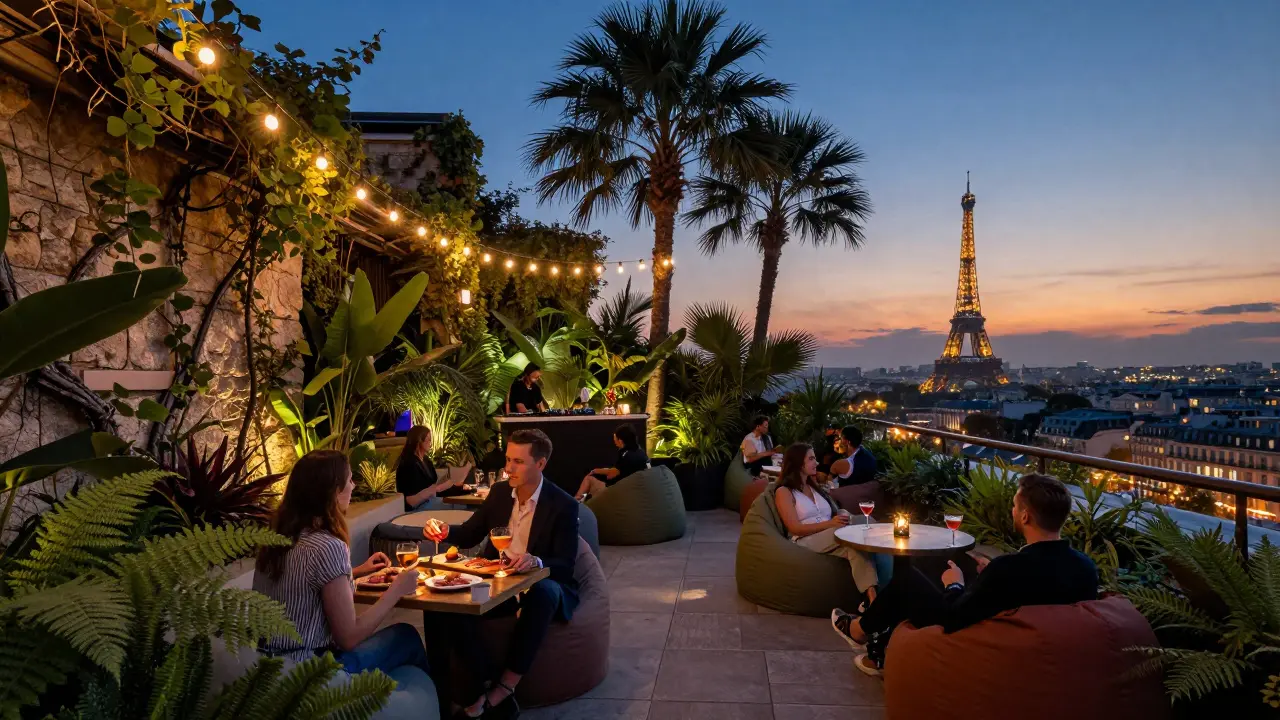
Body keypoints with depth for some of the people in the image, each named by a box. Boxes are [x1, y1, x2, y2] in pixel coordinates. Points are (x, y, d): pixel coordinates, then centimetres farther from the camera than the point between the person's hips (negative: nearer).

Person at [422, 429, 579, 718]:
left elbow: (566, 565, -15)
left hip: (539, 585, -4)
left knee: (544, 592, -41)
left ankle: (501, 690, -34)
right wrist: (445, 530, -11)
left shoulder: (564, 505, -12)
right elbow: (469, 535, 12)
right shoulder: (499, 492, 4)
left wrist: (536, 562, -37)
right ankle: (490, 686, -24)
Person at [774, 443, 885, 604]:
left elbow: (835, 514, 19)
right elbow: (795, 528, -9)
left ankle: (872, 596, -52)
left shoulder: (815, 487, 27)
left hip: (831, 540, 6)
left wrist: (843, 516, -8)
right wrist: (830, 524, -20)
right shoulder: (784, 492, 4)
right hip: (806, 543, -5)